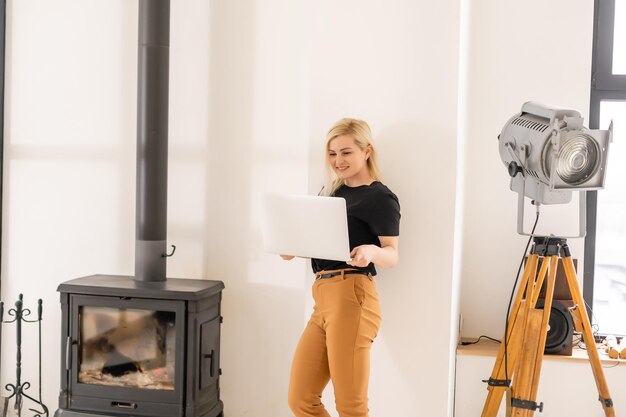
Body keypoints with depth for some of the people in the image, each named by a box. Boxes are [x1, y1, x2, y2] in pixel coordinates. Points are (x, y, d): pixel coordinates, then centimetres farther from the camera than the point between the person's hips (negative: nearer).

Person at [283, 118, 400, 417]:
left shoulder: (380, 197, -4)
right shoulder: (330, 191, 19)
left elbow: (392, 255, -11)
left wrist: (371, 251, -32)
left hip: (352, 298, -8)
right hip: (323, 299, 8)